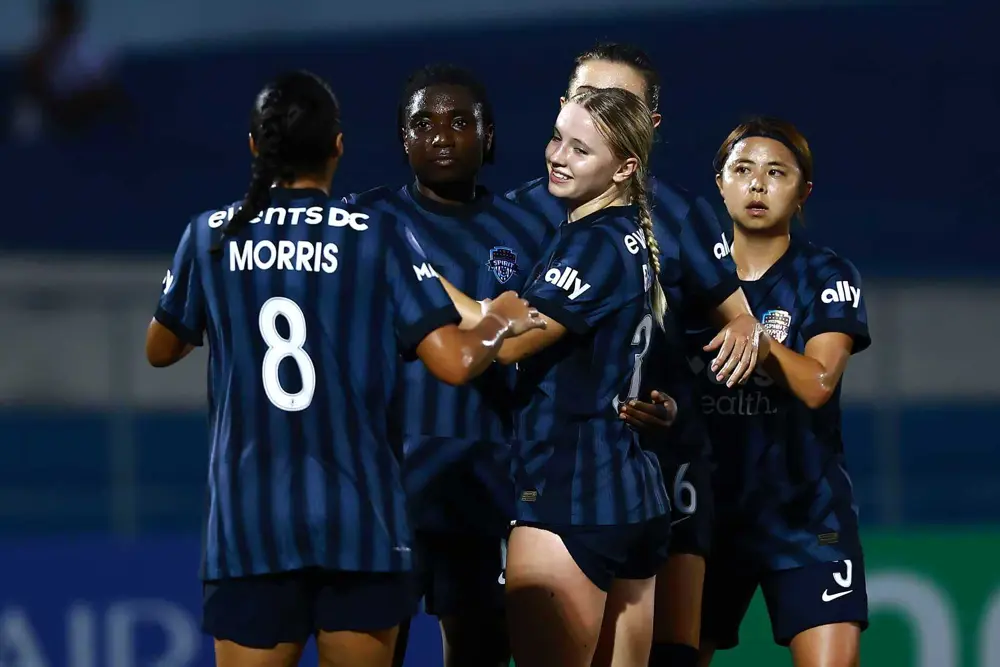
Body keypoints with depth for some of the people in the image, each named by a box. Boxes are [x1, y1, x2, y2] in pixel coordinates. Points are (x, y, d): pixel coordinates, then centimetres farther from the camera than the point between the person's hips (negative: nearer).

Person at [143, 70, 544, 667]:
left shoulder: (211, 236, 2)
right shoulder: (379, 237, -4)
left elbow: (161, 350, 18)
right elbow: (455, 363, -9)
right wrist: (501, 323, 12)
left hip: (248, 523, 1)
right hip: (360, 523, -1)